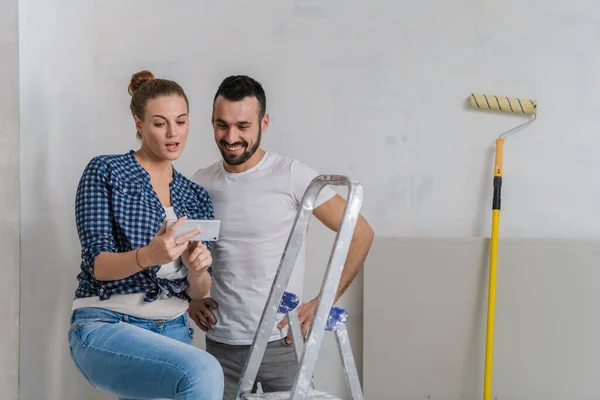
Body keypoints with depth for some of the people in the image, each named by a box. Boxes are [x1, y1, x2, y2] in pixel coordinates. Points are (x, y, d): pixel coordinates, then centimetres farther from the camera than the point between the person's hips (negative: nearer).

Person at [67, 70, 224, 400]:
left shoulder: (197, 197, 10)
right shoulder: (105, 172, -2)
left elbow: (199, 291, 7)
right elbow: (97, 264, -11)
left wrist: (197, 269, -17)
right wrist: (147, 257, -32)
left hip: (172, 333, 6)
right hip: (105, 325, -5)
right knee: (203, 371, -29)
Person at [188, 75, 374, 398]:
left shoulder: (292, 176, -9)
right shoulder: (200, 184, 3)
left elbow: (360, 234, -7)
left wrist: (322, 304, -11)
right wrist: (191, 297, 3)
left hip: (281, 342, -3)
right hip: (220, 344, 4)